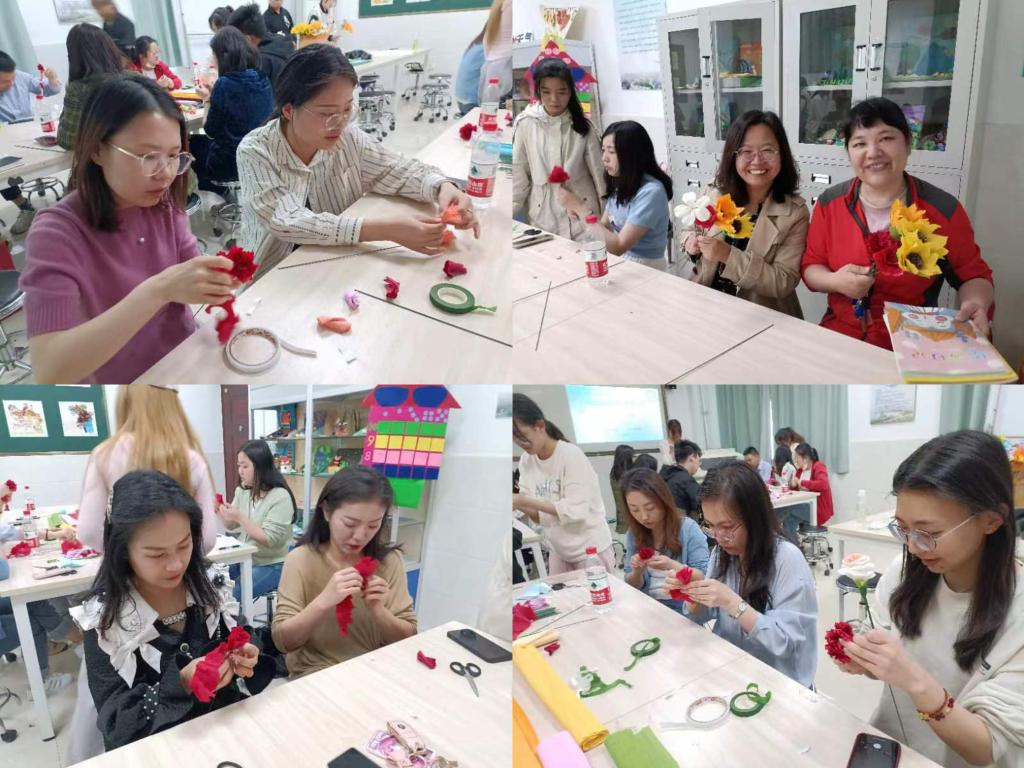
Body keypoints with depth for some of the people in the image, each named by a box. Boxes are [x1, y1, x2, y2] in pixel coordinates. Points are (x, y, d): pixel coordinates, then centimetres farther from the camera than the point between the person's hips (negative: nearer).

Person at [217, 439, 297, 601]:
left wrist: (240, 517, -26)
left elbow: (268, 540, -20)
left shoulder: (280, 497, -19)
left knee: (231, 595, -21)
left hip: (271, 565, -7)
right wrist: (221, 513, -9)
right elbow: (231, 526, 12)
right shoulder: (242, 491, 3)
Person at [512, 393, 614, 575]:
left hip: (590, 550, -5)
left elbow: (577, 510, -23)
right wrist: (518, 504, -19)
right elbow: (539, 516, 1)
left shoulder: (570, 455, -18)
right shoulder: (526, 461, 0)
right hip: (557, 552, 5)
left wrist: (525, 501, -27)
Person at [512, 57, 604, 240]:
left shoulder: (583, 126, -1)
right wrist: (510, 210, -2)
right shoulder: (525, 124, -5)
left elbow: (597, 170, 3)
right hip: (543, 213, 0)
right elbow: (518, 172, -1)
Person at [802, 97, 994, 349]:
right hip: (839, 336, 0)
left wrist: (976, 304, -15)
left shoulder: (943, 209, -5)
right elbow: (810, 266, 6)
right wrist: (835, 281, -15)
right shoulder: (829, 203, 0)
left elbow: (973, 274, 6)